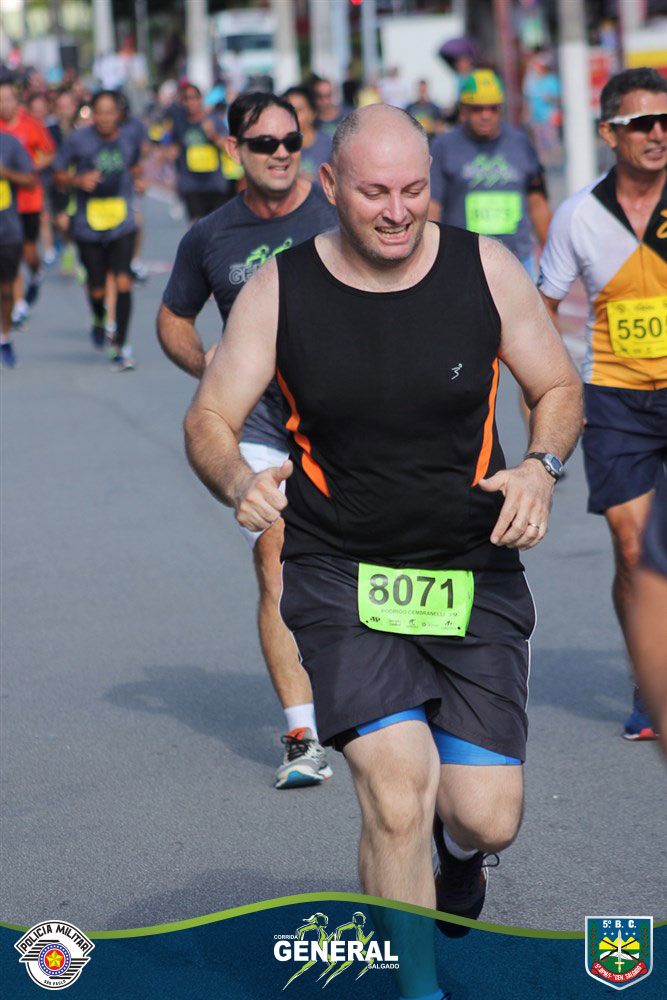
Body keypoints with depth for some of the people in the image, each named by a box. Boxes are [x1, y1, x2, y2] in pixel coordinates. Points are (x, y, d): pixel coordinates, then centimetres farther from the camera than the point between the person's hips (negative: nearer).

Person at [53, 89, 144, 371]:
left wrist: (136, 179, 4)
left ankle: (120, 347, -6)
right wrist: (79, 180, -17)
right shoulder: (77, 140, -7)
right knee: (96, 290, 6)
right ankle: (99, 321, 43)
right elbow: (59, 175, 1)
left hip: (122, 225, 1)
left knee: (123, 281, -15)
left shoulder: (129, 141, 2)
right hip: (88, 228, -1)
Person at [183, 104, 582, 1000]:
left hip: (475, 575, 1)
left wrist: (541, 467, -13)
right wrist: (239, 480, -22)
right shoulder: (280, 289, -4)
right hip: (341, 579, -1)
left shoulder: (485, 269, -3)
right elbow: (209, 420, 1)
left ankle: (458, 847, 38)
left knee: (487, 818, -3)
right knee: (398, 793, -19)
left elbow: (560, 390, 8)